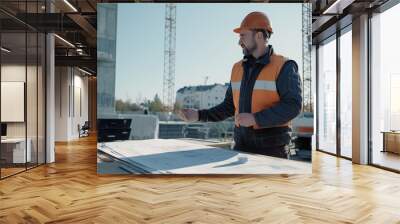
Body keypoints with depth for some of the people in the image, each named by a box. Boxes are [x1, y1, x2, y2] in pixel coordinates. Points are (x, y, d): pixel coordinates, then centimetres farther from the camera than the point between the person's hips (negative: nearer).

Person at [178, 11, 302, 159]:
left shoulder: (284, 67, -11)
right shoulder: (238, 68, 9)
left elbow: (292, 106, -22)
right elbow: (229, 107, 13)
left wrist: (255, 119, -27)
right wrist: (199, 115, 2)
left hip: (272, 147, -5)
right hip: (243, 146, 6)